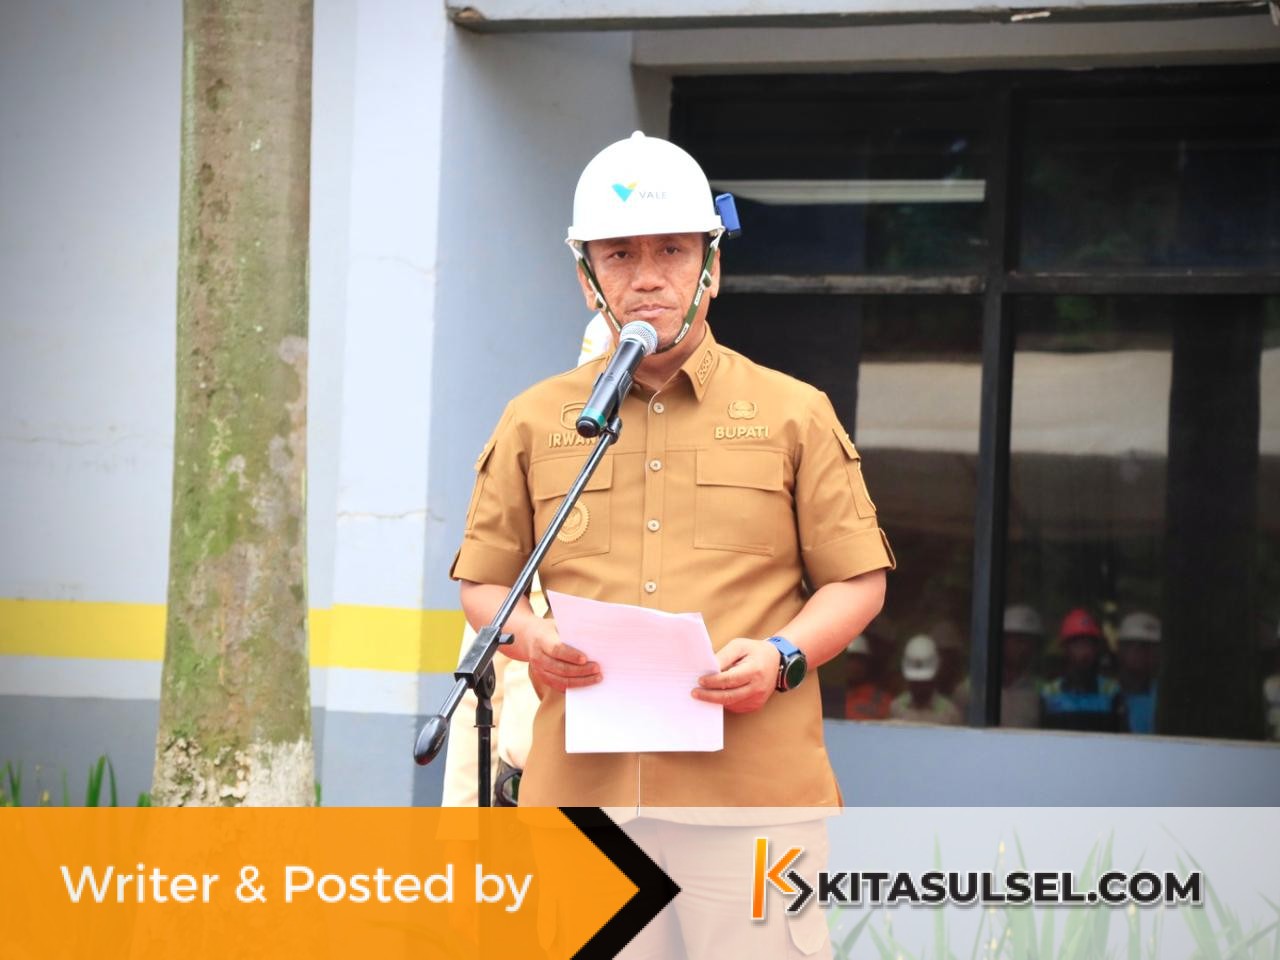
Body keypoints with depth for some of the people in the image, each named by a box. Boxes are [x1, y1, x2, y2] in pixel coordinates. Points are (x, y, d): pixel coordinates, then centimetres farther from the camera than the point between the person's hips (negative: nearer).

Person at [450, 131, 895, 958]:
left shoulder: (795, 415, 10)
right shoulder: (535, 422, 15)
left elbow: (857, 581, 10)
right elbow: (484, 580, 18)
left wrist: (783, 657, -8)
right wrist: (529, 636, -4)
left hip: (753, 790, -2)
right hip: (583, 785, 2)